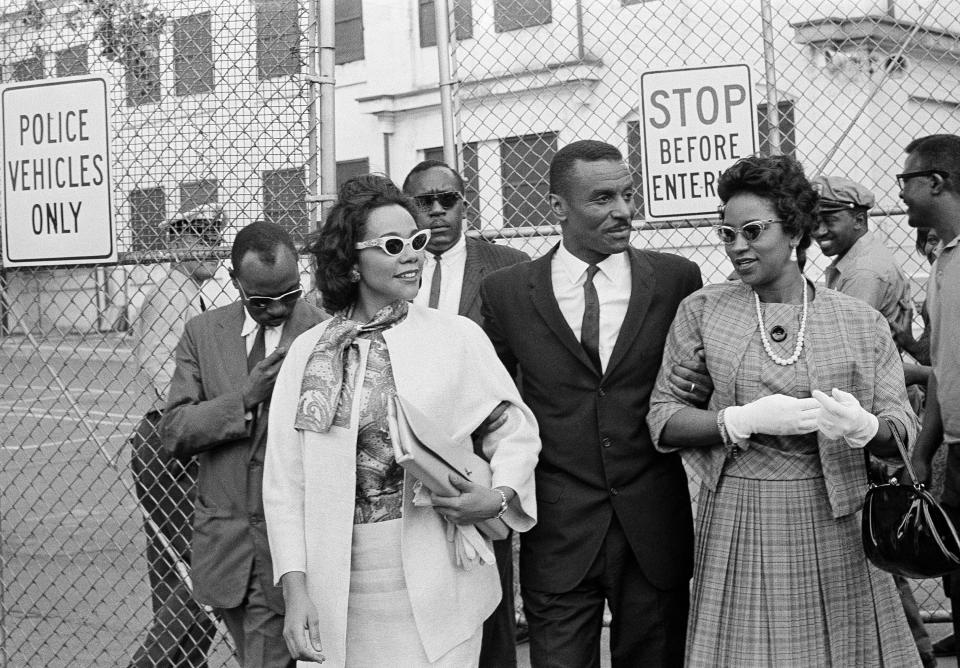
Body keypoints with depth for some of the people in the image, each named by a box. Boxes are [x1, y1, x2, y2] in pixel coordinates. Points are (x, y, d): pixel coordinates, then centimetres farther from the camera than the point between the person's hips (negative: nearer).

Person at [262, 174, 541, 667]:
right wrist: (294, 588, -7)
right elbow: (284, 480, 1)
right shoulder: (307, 353, 3)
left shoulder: (459, 337, 2)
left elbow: (515, 429, 10)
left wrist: (500, 496, -9)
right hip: (341, 585, 1)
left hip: (437, 581, 0)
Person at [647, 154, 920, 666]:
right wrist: (745, 420, -17)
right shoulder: (701, 311, 2)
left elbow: (902, 432, 2)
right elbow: (662, 422, -2)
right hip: (736, 523, 0)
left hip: (833, 525, 0)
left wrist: (862, 427, -21)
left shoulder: (860, 322, 2)